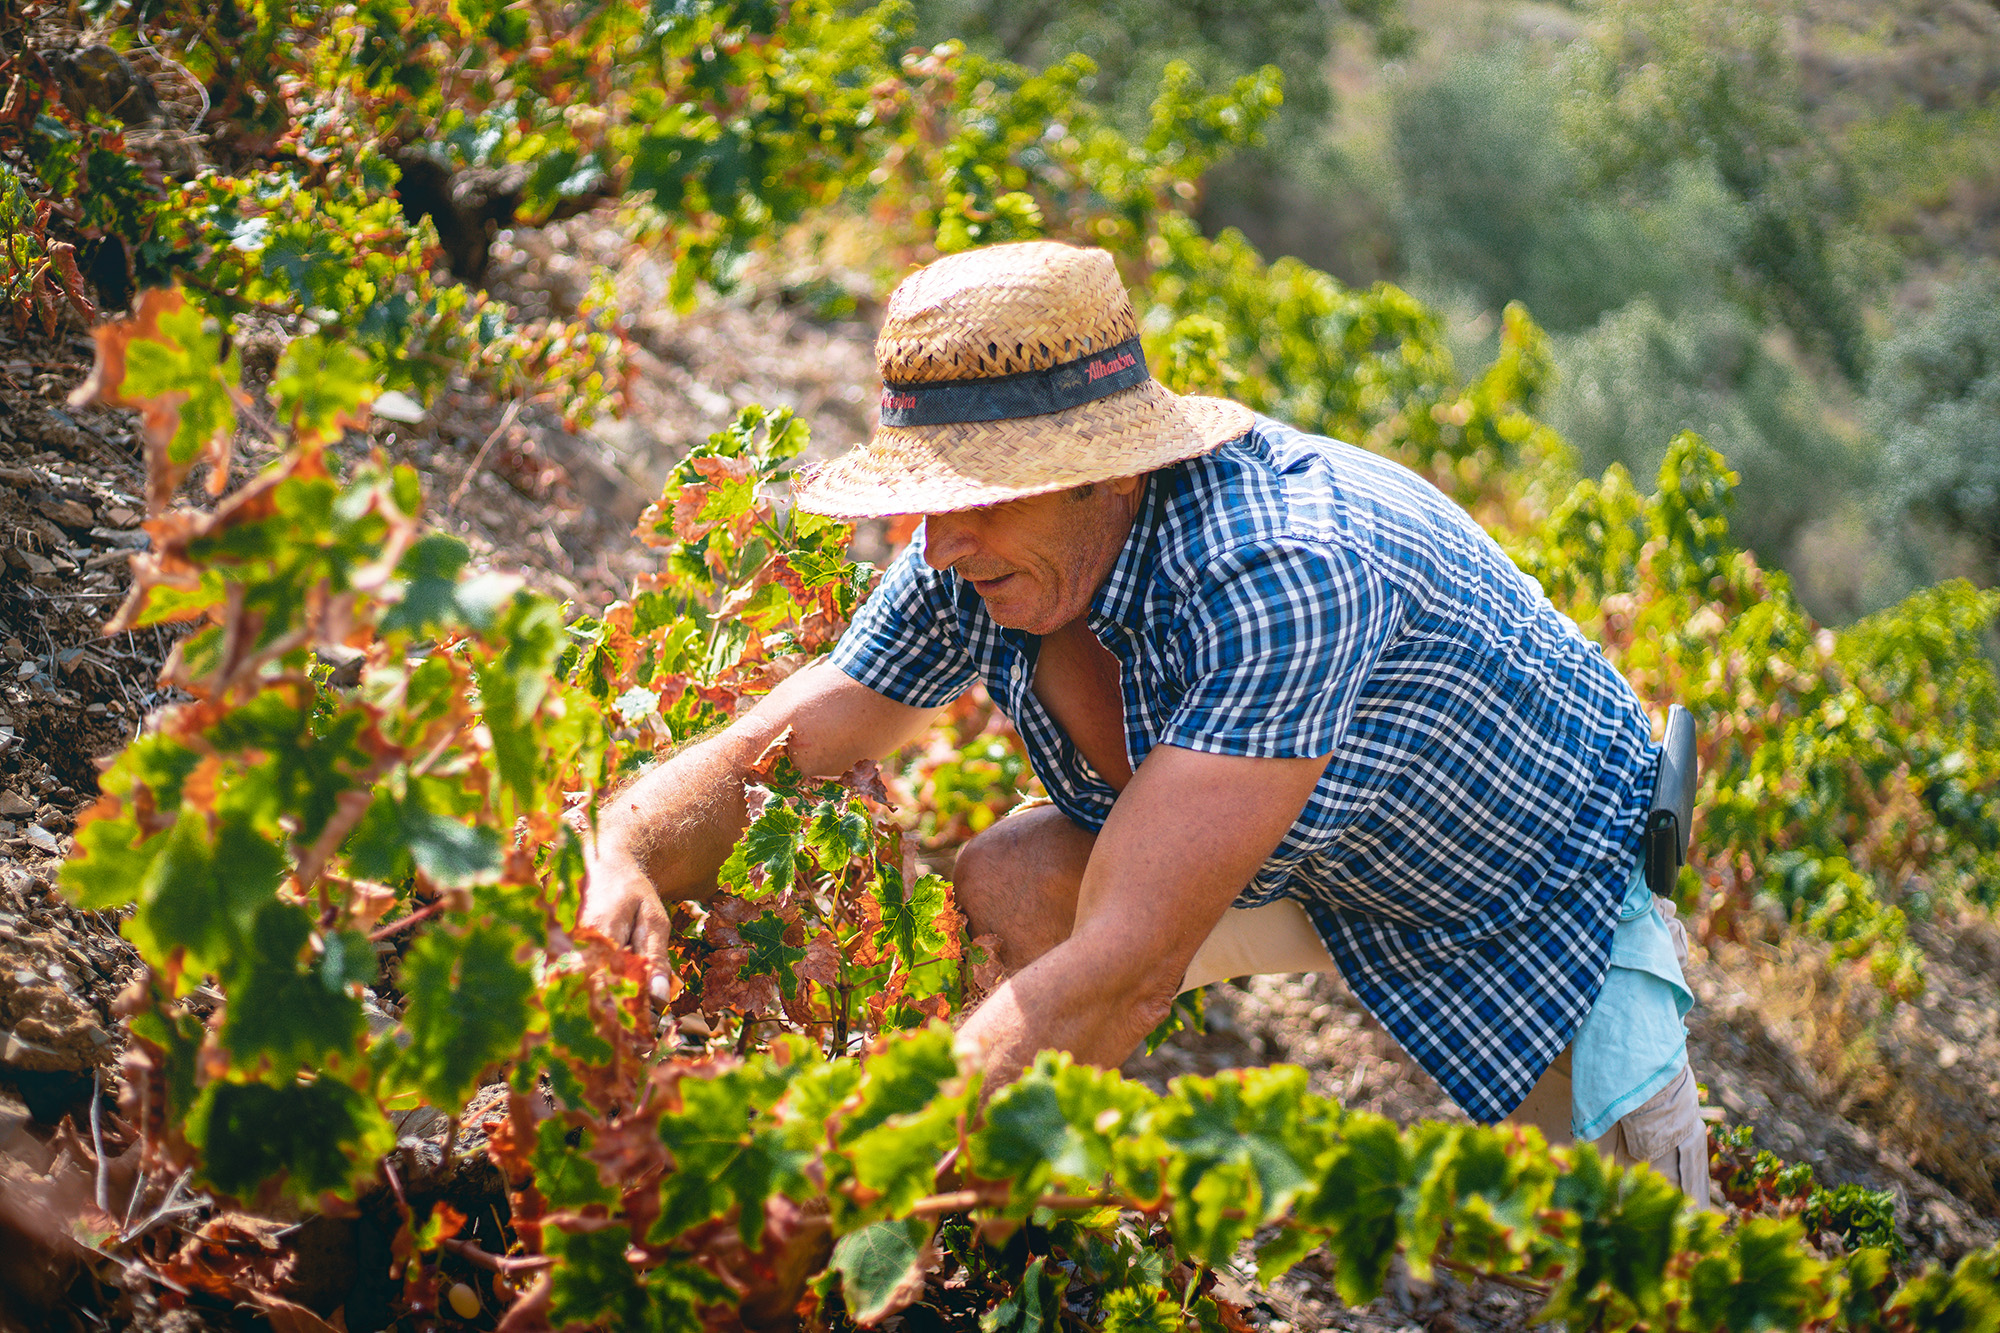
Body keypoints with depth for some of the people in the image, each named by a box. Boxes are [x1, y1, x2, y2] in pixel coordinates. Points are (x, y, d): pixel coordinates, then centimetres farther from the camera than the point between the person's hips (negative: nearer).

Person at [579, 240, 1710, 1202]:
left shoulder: (1282, 571, -43)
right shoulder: (976, 563, -21)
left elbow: (1130, 964, -48)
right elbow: (753, 758, -13)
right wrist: (624, 865, -36)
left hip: (1552, 891, -5)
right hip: (1308, 868, 6)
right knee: (1007, 886, -15)